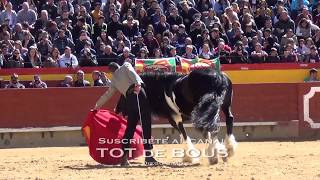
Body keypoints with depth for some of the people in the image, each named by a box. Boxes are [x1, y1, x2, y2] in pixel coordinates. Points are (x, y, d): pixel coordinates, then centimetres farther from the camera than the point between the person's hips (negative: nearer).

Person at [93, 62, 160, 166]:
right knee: (146, 124, -10)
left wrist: (97, 105, 52)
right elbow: (131, 73, -3)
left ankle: (124, 157, 17)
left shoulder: (114, 79, 29)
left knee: (130, 128, 16)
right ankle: (148, 156, -20)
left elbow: (107, 94, 37)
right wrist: (138, 84, -19)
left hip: (129, 99, 5)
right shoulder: (125, 66, 20)